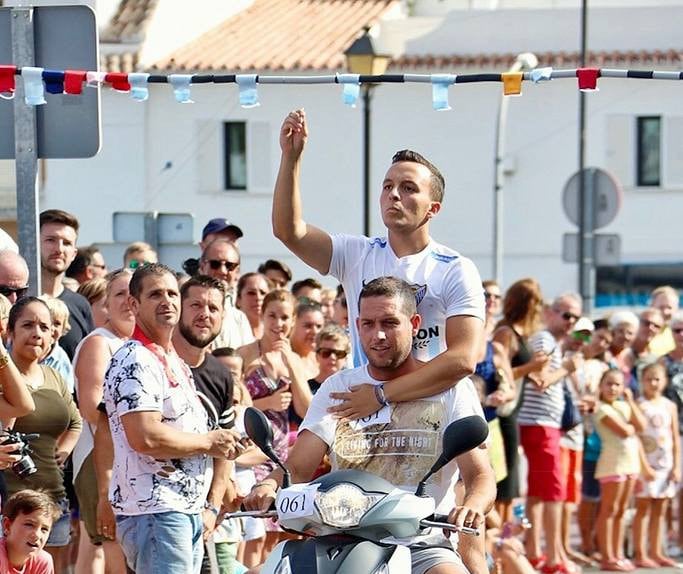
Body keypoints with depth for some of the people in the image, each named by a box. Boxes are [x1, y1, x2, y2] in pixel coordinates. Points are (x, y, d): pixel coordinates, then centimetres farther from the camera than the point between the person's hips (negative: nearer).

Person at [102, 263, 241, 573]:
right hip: (153, 512, -10)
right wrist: (209, 442, -11)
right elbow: (145, 437, -23)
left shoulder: (176, 363, 20)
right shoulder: (134, 363, -12)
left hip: (189, 511, 10)